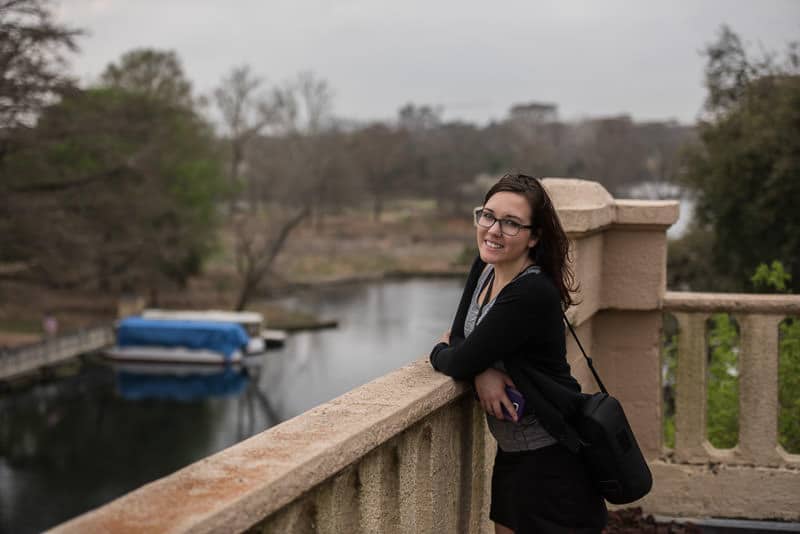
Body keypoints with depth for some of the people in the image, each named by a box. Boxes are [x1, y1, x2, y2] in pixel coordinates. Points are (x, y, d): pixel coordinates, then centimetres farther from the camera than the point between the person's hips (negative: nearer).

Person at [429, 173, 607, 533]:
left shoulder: (533, 294, -26)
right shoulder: (484, 268, 2)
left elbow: (459, 363, -23)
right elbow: (459, 335, 8)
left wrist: (439, 353, 0)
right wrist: (481, 372, -14)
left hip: (550, 462, -8)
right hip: (511, 453, 9)